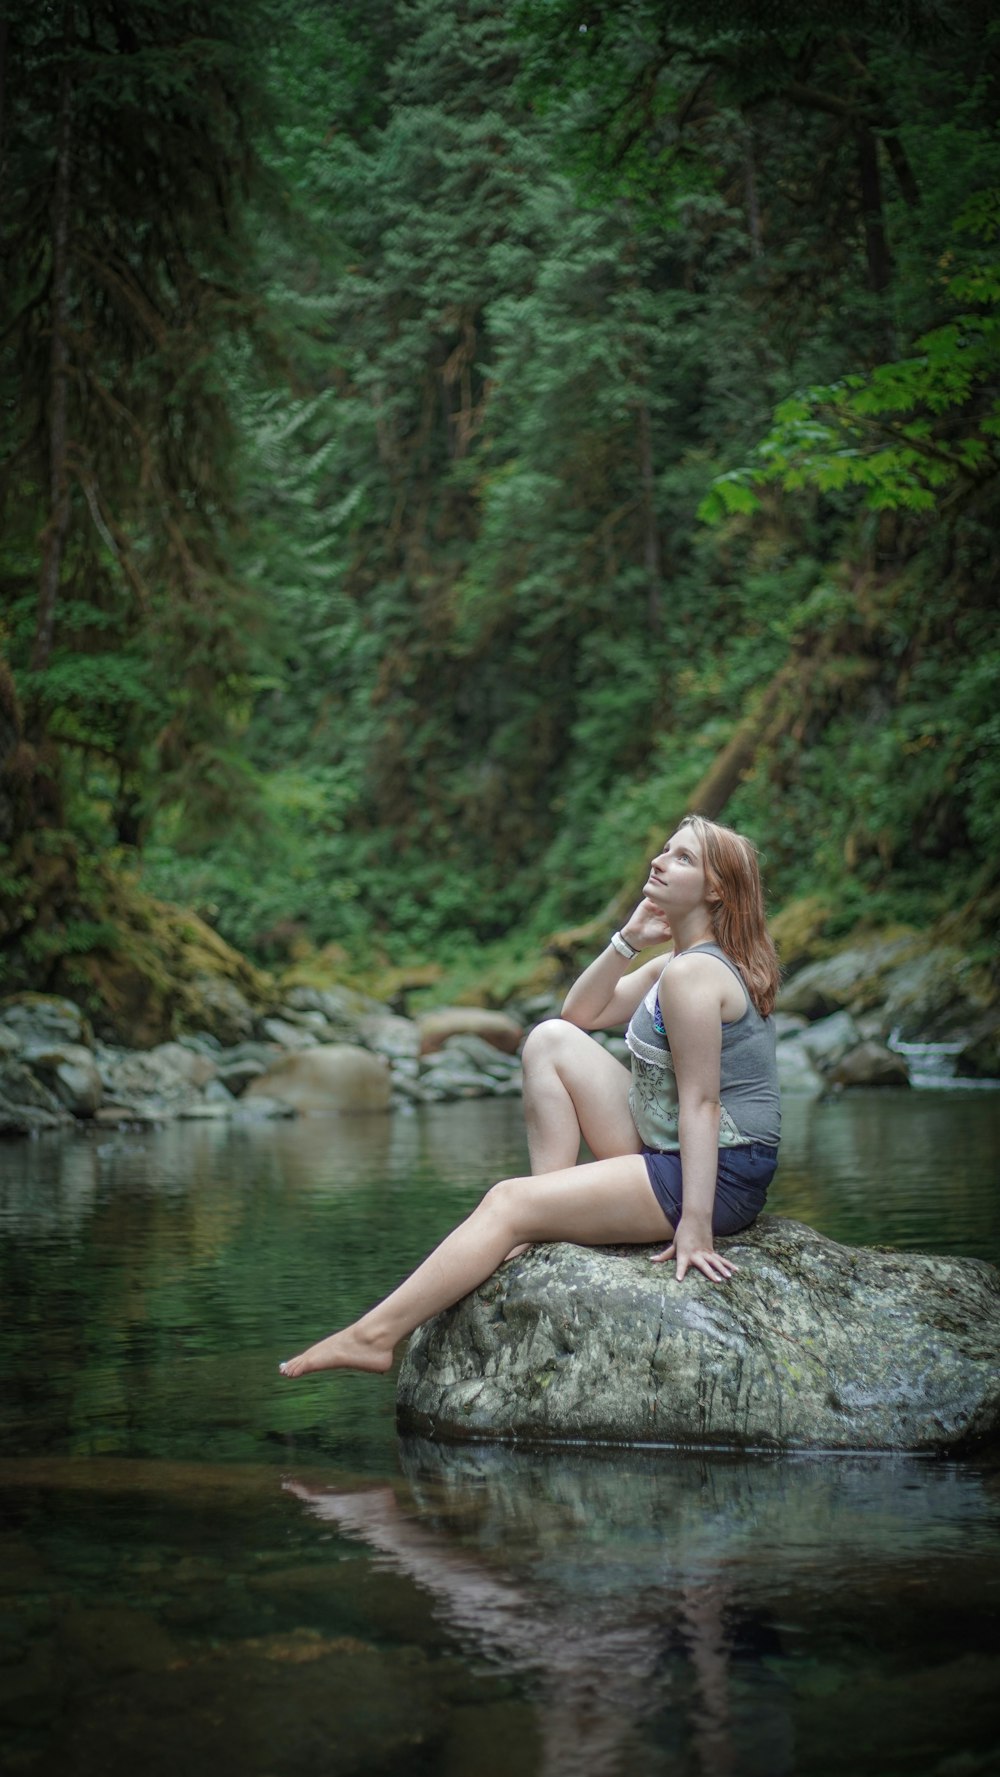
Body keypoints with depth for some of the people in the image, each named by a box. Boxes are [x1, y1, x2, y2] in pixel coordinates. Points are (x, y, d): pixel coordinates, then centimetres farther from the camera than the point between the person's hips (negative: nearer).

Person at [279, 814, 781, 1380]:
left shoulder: (692, 974, -17)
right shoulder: (672, 964, 14)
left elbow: (700, 1104, -22)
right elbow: (582, 1013, 17)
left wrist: (695, 1226, -25)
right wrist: (627, 941, 2)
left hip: (720, 1178, -10)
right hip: (667, 1153, 10)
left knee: (508, 1203, -13)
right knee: (552, 1040, 8)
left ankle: (376, 1336, -10)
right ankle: (554, 1204, 3)